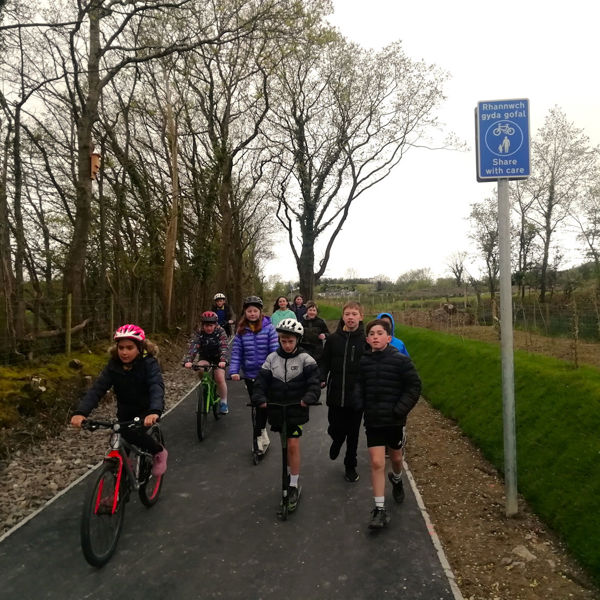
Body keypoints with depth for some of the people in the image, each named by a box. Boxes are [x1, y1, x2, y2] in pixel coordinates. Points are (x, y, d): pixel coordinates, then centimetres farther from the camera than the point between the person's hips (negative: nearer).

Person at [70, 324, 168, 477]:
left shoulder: (149, 363, -21)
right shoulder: (114, 365, -11)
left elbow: (157, 387, -36)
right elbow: (97, 388, -21)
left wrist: (154, 411, -56)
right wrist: (81, 412, -38)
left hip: (147, 410, -4)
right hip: (125, 411, 4)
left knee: (131, 433, -28)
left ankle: (159, 452, -3)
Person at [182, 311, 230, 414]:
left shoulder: (220, 332, -20)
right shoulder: (199, 333, -17)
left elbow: (223, 347, -32)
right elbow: (193, 347, -29)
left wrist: (223, 360, -50)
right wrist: (188, 361, -46)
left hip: (217, 359, -2)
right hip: (204, 358, 2)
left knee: (220, 378, -20)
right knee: (200, 368, -31)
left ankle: (223, 402, 1)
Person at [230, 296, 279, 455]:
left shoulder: (268, 328, -7)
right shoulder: (241, 330, 1)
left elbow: (275, 350, -11)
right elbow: (236, 352, -1)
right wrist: (234, 371, -13)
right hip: (250, 374, 3)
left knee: (263, 404, -4)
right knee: (258, 405, 9)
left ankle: (258, 435, 16)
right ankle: (262, 433, 25)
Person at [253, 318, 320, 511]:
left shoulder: (305, 359, -8)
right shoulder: (272, 358, 0)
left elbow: (313, 382, -15)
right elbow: (261, 381, -5)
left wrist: (308, 398, -32)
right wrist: (259, 398, -21)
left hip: (296, 410, -3)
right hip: (277, 410, 3)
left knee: (293, 445, -6)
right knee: (286, 445, 17)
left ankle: (294, 486, 8)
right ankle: (291, 473, 39)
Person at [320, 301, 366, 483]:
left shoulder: (366, 340, -5)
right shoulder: (333, 338, -1)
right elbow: (325, 361, 5)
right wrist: (322, 379, -10)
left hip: (357, 395, -1)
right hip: (335, 394, 1)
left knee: (353, 433, 11)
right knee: (335, 429, 9)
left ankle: (350, 466, 31)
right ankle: (337, 442, 45)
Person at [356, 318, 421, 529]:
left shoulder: (401, 360, -12)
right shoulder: (364, 361, -3)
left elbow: (414, 386, -8)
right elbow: (359, 385, 10)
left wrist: (400, 409, -14)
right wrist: (359, 405, -4)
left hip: (394, 420, -1)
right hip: (373, 420, 1)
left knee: (396, 458, 20)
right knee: (376, 463, -4)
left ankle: (396, 480, 54)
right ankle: (380, 509, 7)